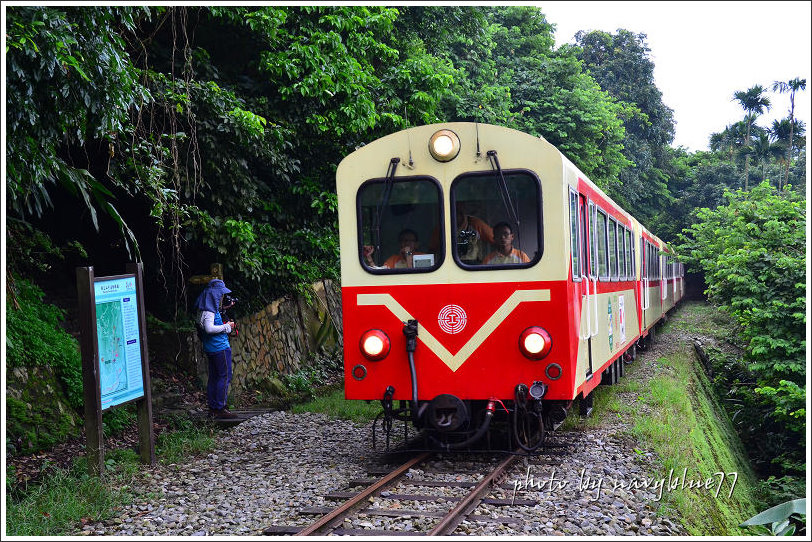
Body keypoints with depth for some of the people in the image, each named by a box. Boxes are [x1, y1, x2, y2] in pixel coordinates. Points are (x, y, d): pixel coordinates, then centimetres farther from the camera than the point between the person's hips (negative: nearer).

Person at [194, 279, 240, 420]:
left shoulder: (207, 307, 14)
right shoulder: (210, 308, -16)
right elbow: (209, 328, -24)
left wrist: (227, 325, 13)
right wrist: (226, 326, -14)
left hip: (211, 348, 10)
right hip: (220, 347, -10)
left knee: (214, 377, 12)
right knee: (224, 377, -6)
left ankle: (212, 409, 16)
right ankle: (220, 409, -5)